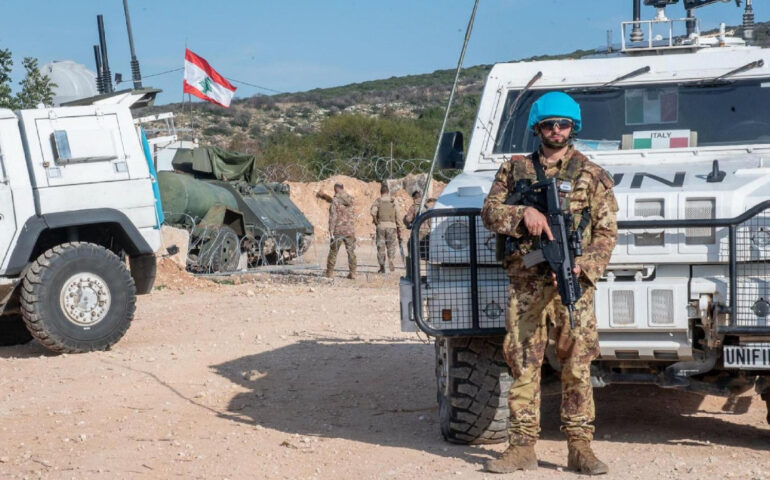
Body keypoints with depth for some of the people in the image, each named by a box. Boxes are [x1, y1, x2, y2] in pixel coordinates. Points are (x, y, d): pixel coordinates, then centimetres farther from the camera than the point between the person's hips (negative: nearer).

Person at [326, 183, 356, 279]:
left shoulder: (335, 201, -9)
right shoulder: (350, 200, 5)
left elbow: (333, 217, -14)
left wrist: (331, 232, -13)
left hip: (338, 230, -3)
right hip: (350, 230, 3)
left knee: (333, 251, 8)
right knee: (351, 252, 8)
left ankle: (330, 272, 10)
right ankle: (352, 273, 4)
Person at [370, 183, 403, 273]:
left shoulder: (378, 201, 4)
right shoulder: (393, 202, 7)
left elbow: (373, 211, -15)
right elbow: (398, 216, 5)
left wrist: (375, 221, 3)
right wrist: (400, 231, 9)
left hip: (381, 226, 0)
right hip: (391, 226, 0)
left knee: (381, 246, 8)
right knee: (391, 245, 8)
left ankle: (382, 266, 6)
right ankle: (390, 260, -19)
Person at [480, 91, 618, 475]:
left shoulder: (592, 176, 6)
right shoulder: (514, 169, 12)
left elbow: (606, 231, 2)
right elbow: (490, 211, 6)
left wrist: (583, 267, -13)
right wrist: (523, 213, -14)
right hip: (525, 284, 2)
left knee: (577, 367, -2)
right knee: (523, 365, 2)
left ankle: (580, 447, 4)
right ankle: (522, 447, 8)